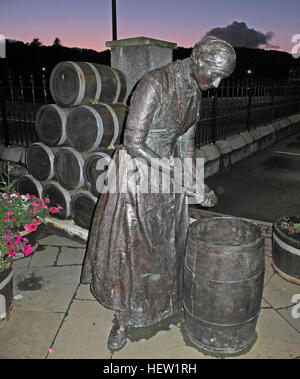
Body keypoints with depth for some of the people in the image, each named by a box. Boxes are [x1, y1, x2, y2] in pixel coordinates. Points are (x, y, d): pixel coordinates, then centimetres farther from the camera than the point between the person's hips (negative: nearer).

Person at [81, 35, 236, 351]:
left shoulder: (195, 91, 1)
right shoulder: (154, 85, -23)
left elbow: (186, 141, 8)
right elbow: (133, 145, -24)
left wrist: (194, 184, 0)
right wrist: (175, 173, -22)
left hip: (168, 169, 7)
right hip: (137, 173, -7)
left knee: (165, 243, 18)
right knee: (131, 246, 3)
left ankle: (160, 301, 43)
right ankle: (124, 317, 25)